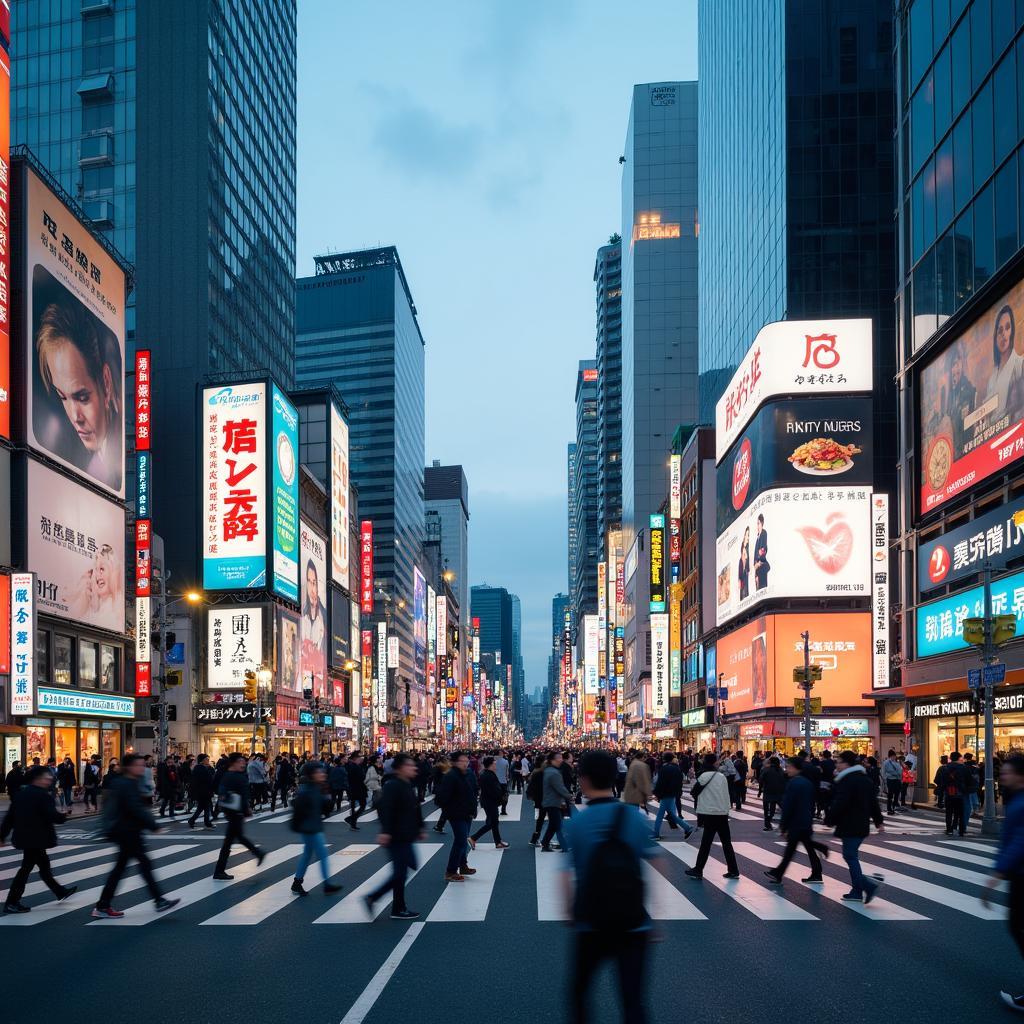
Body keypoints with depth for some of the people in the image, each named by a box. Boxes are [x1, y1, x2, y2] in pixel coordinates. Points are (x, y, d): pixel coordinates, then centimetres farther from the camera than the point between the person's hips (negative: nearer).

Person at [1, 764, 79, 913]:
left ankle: (60, 891, 33)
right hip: (35, 839, -9)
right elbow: (52, 816, -22)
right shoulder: (42, 795, -17)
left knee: (44, 864, 20)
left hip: (23, 837, 9)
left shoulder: (21, 793, 8)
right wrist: (64, 817, -1)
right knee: (26, 868, -2)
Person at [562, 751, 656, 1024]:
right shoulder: (635, 817, -4)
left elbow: (567, 878, -10)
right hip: (634, 926, 1)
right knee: (633, 1000, 5)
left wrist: (571, 915, 6)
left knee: (579, 991, 21)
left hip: (591, 926, 0)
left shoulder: (575, 824, -8)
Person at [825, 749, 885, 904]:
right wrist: (878, 820, 25)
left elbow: (839, 804, -21)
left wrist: (829, 820, -11)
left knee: (850, 856, -6)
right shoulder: (864, 778, 14)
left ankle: (868, 885, -19)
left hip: (849, 827, -9)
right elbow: (873, 801, 20)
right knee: (852, 856, 14)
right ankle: (857, 891, 14)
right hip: (862, 825, 9)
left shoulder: (847, 781, -16)